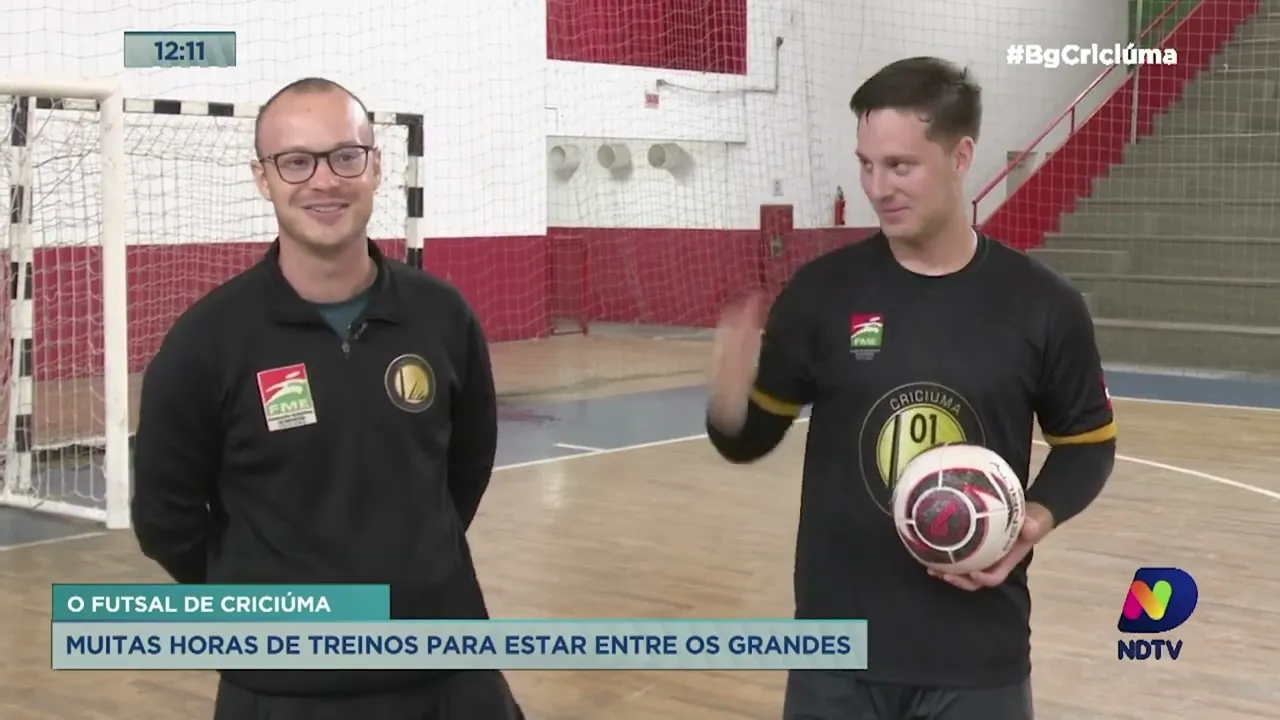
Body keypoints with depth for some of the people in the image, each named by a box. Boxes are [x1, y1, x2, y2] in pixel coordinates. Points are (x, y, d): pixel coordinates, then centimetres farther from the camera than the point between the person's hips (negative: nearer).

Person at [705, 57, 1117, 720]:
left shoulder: (1042, 305, -3)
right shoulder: (821, 291, -4)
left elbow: (1087, 443, 9)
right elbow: (753, 436, 2)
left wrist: (1038, 520, -9)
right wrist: (728, 398, -20)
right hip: (839, 648, 1)